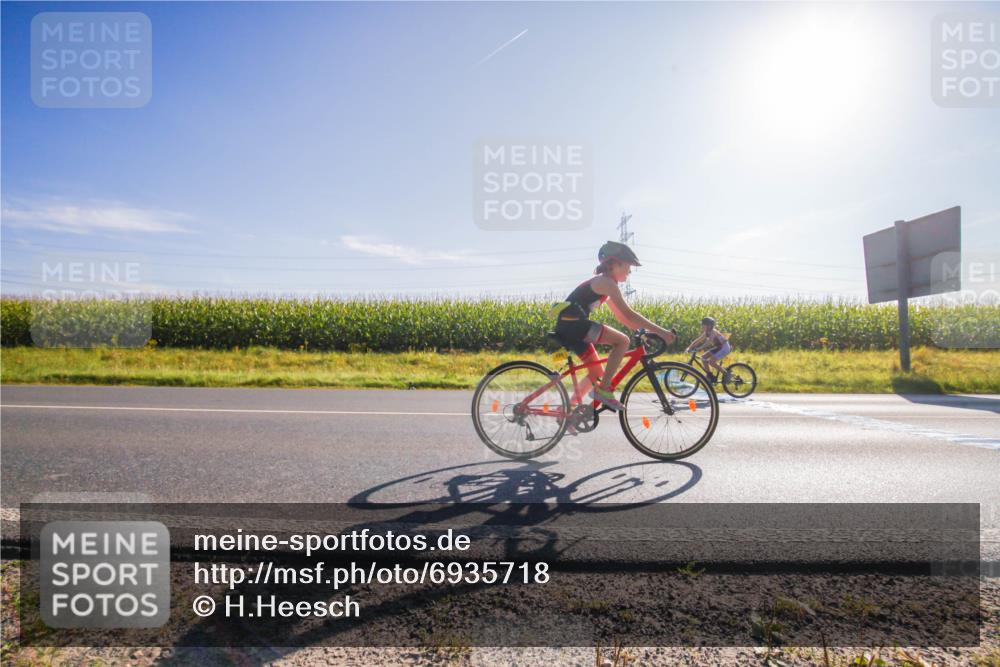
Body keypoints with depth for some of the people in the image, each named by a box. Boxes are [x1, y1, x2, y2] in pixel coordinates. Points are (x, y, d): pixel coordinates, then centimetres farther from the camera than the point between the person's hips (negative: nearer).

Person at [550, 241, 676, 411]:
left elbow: (621, 316, 23)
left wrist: (647, 330, 17)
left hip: (569, 327, 10)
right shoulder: (606, 282, -9)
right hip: (573, 323, -10)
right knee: (622, 341, -14)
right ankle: (603, 390, -9)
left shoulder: (603, 284, 22)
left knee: (597, 373, 15)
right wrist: (659, 331, -13)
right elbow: (629, 314, -15)